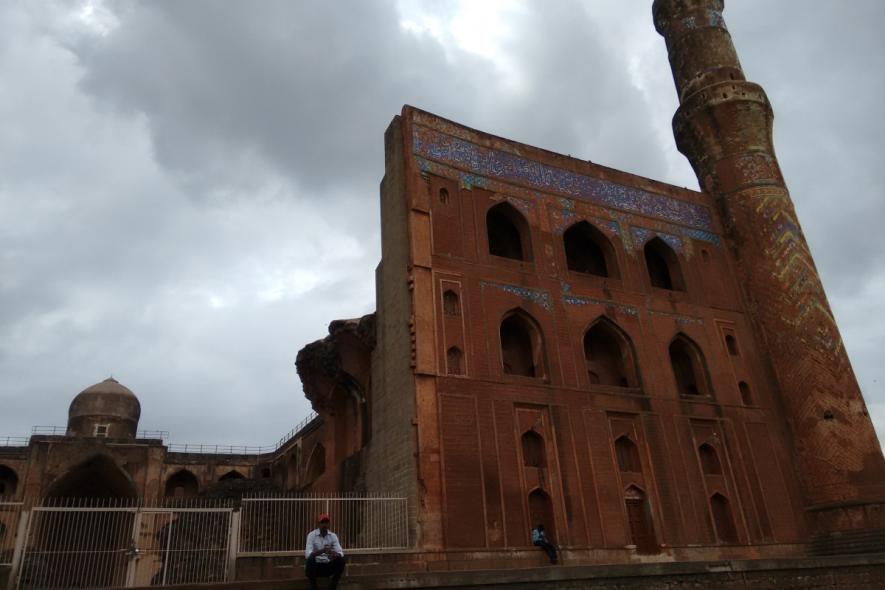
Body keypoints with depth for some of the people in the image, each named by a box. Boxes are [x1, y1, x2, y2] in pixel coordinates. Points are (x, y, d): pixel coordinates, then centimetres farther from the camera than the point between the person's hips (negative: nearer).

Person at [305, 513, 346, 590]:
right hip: (315, 566, -2)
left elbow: (340, 553, -12)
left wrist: (334, 554, -36)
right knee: (311, 559, -34)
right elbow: (307, 554, -25)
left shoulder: (333, 536, -2)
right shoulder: (311, 535, -11)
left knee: (341, 560, -24)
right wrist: (322, 551, -41)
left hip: (328, 566, 3)